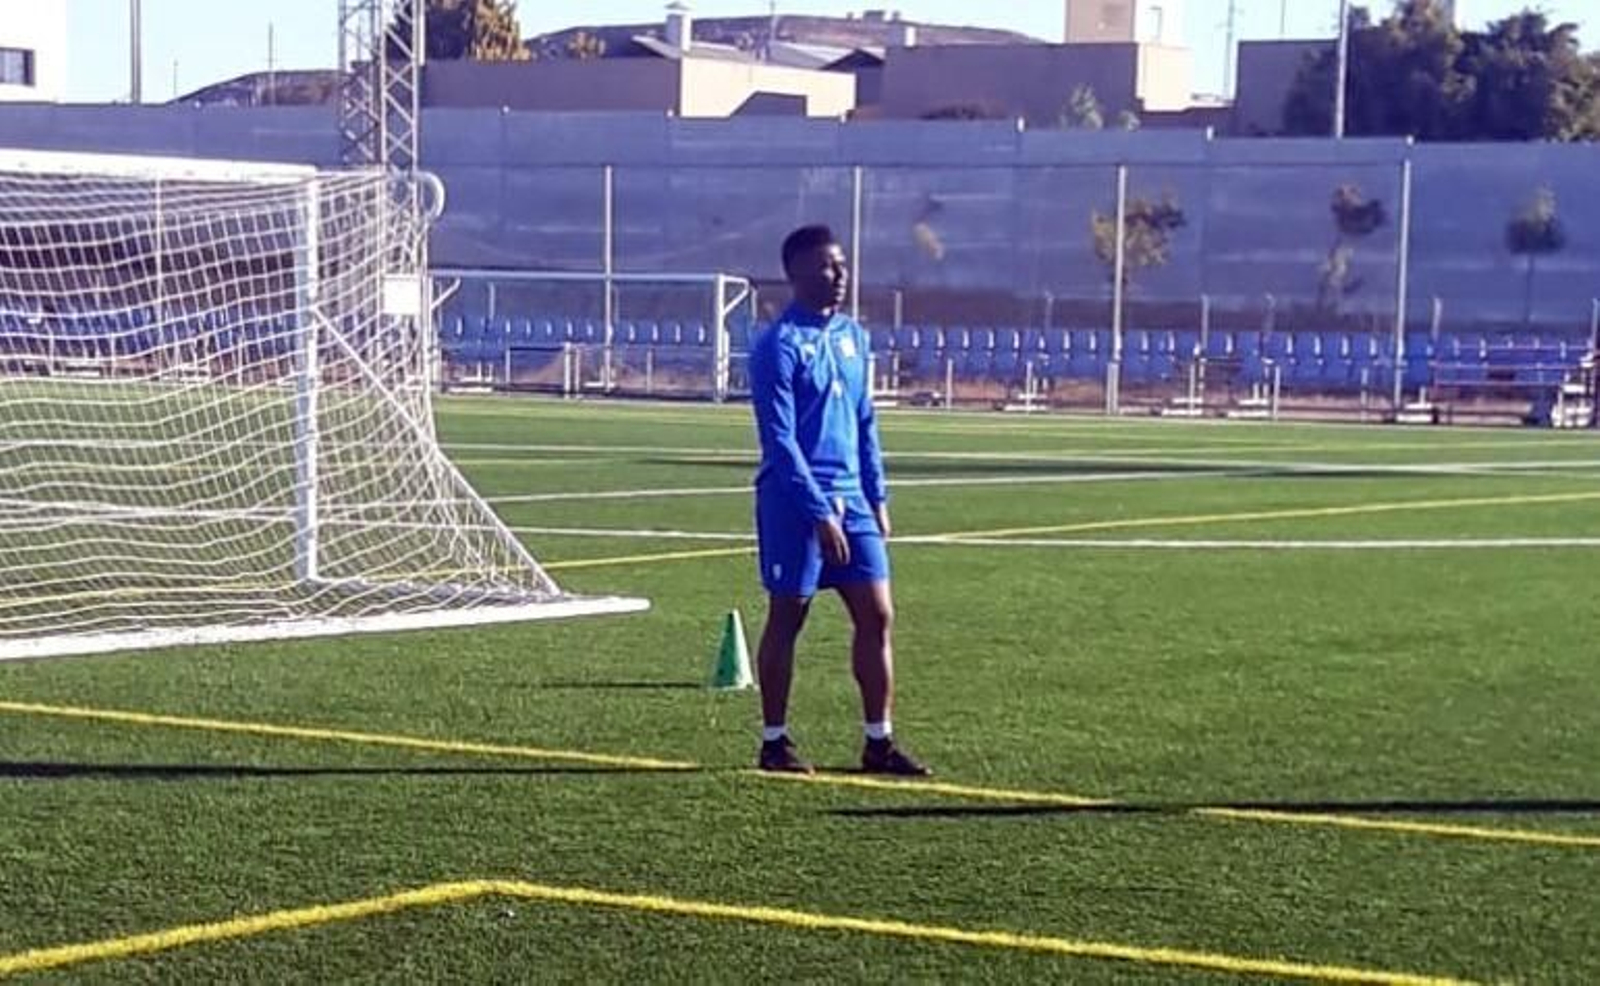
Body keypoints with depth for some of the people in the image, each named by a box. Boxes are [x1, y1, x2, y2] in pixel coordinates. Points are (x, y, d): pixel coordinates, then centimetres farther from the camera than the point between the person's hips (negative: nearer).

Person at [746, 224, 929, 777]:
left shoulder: (852, 337, 11)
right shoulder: (779, 346, -11)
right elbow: (779, 439, -15)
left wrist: (876, 497, 13)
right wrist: (819, 511, -19)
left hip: (850, 499, 7)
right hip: (794, 502, -7)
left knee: (877, 616, 3)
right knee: (787, 618, 2)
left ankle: (878, 742, 10)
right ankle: (774, 743, 12)